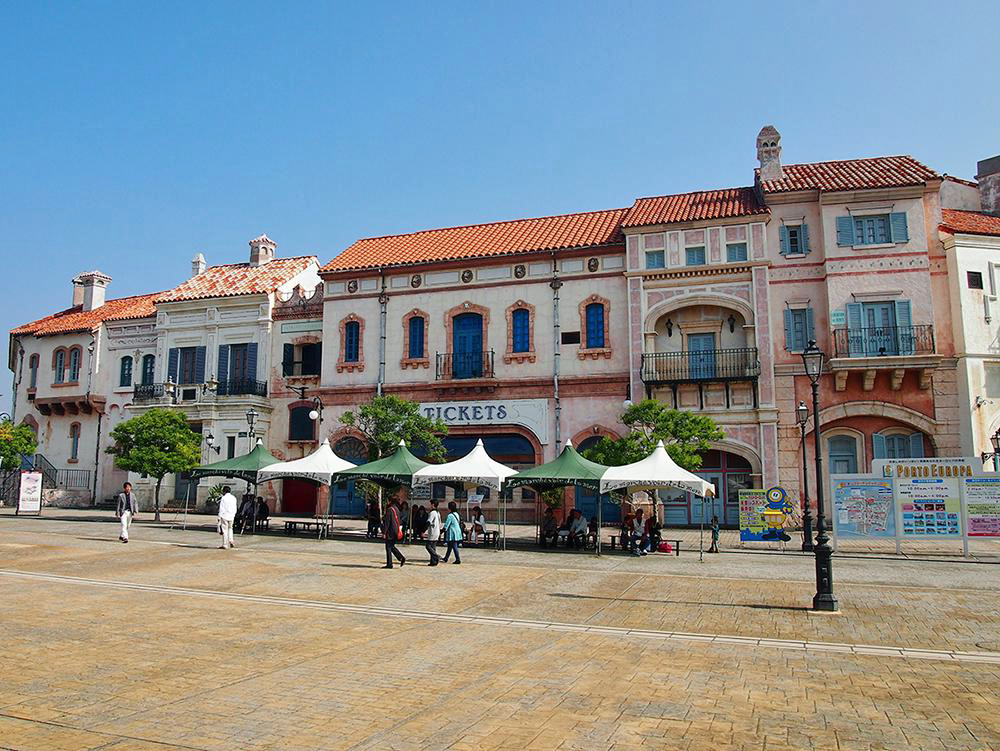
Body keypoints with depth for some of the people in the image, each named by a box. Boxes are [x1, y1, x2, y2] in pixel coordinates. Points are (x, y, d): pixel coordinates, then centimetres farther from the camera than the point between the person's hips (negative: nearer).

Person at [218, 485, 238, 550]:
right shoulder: (233, 498, 7)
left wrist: (219, 517, -6)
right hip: (231, 516, 5)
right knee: (230, 528, 21)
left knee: (224, 530, 1)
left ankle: (224, 545, 4)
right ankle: (230, 541, 6)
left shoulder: (223, 498, -10)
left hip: (224, 516, -5)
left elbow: (221, 509, -11)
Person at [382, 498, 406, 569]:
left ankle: (389, 564, 3)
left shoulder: (389, 510, -14)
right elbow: (399, 521, 18)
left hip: (391, 532, -8)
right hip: (396, 532, 8)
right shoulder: (396, 509, 11)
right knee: (392, 546, 18)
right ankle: (401, 558, 7)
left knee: (388, 547, 0)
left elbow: (387, 522, -16)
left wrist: (384, 531, -13)